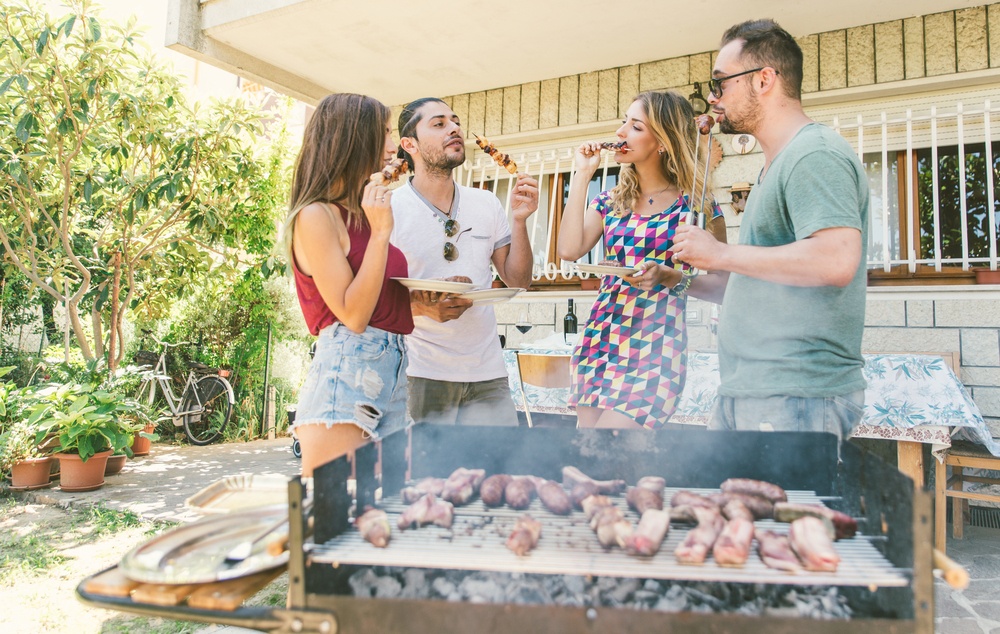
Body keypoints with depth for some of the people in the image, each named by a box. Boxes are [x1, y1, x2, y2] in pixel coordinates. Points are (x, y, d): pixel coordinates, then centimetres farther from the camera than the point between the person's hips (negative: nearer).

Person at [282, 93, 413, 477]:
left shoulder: (360, 214, 17)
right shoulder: (316, 216, -7)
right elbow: (353, 315, -14)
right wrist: (380, 232, -14)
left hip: (394, 371, 8)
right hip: (346, 372, -8)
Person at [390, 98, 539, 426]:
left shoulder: (487, 204, 8)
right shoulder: (388, 208, -5)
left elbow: (518, 281, 10)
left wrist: (519, 220, -4)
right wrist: (421, 307, -23)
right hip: (420, 374, -3)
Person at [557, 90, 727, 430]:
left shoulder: (695, 205, -1)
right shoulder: (610, 201, 12)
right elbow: (570, 249, -5)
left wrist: (668, 276, -18)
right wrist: (581, 176, 0)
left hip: (655, 349, -5)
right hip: (599, 340, 5)